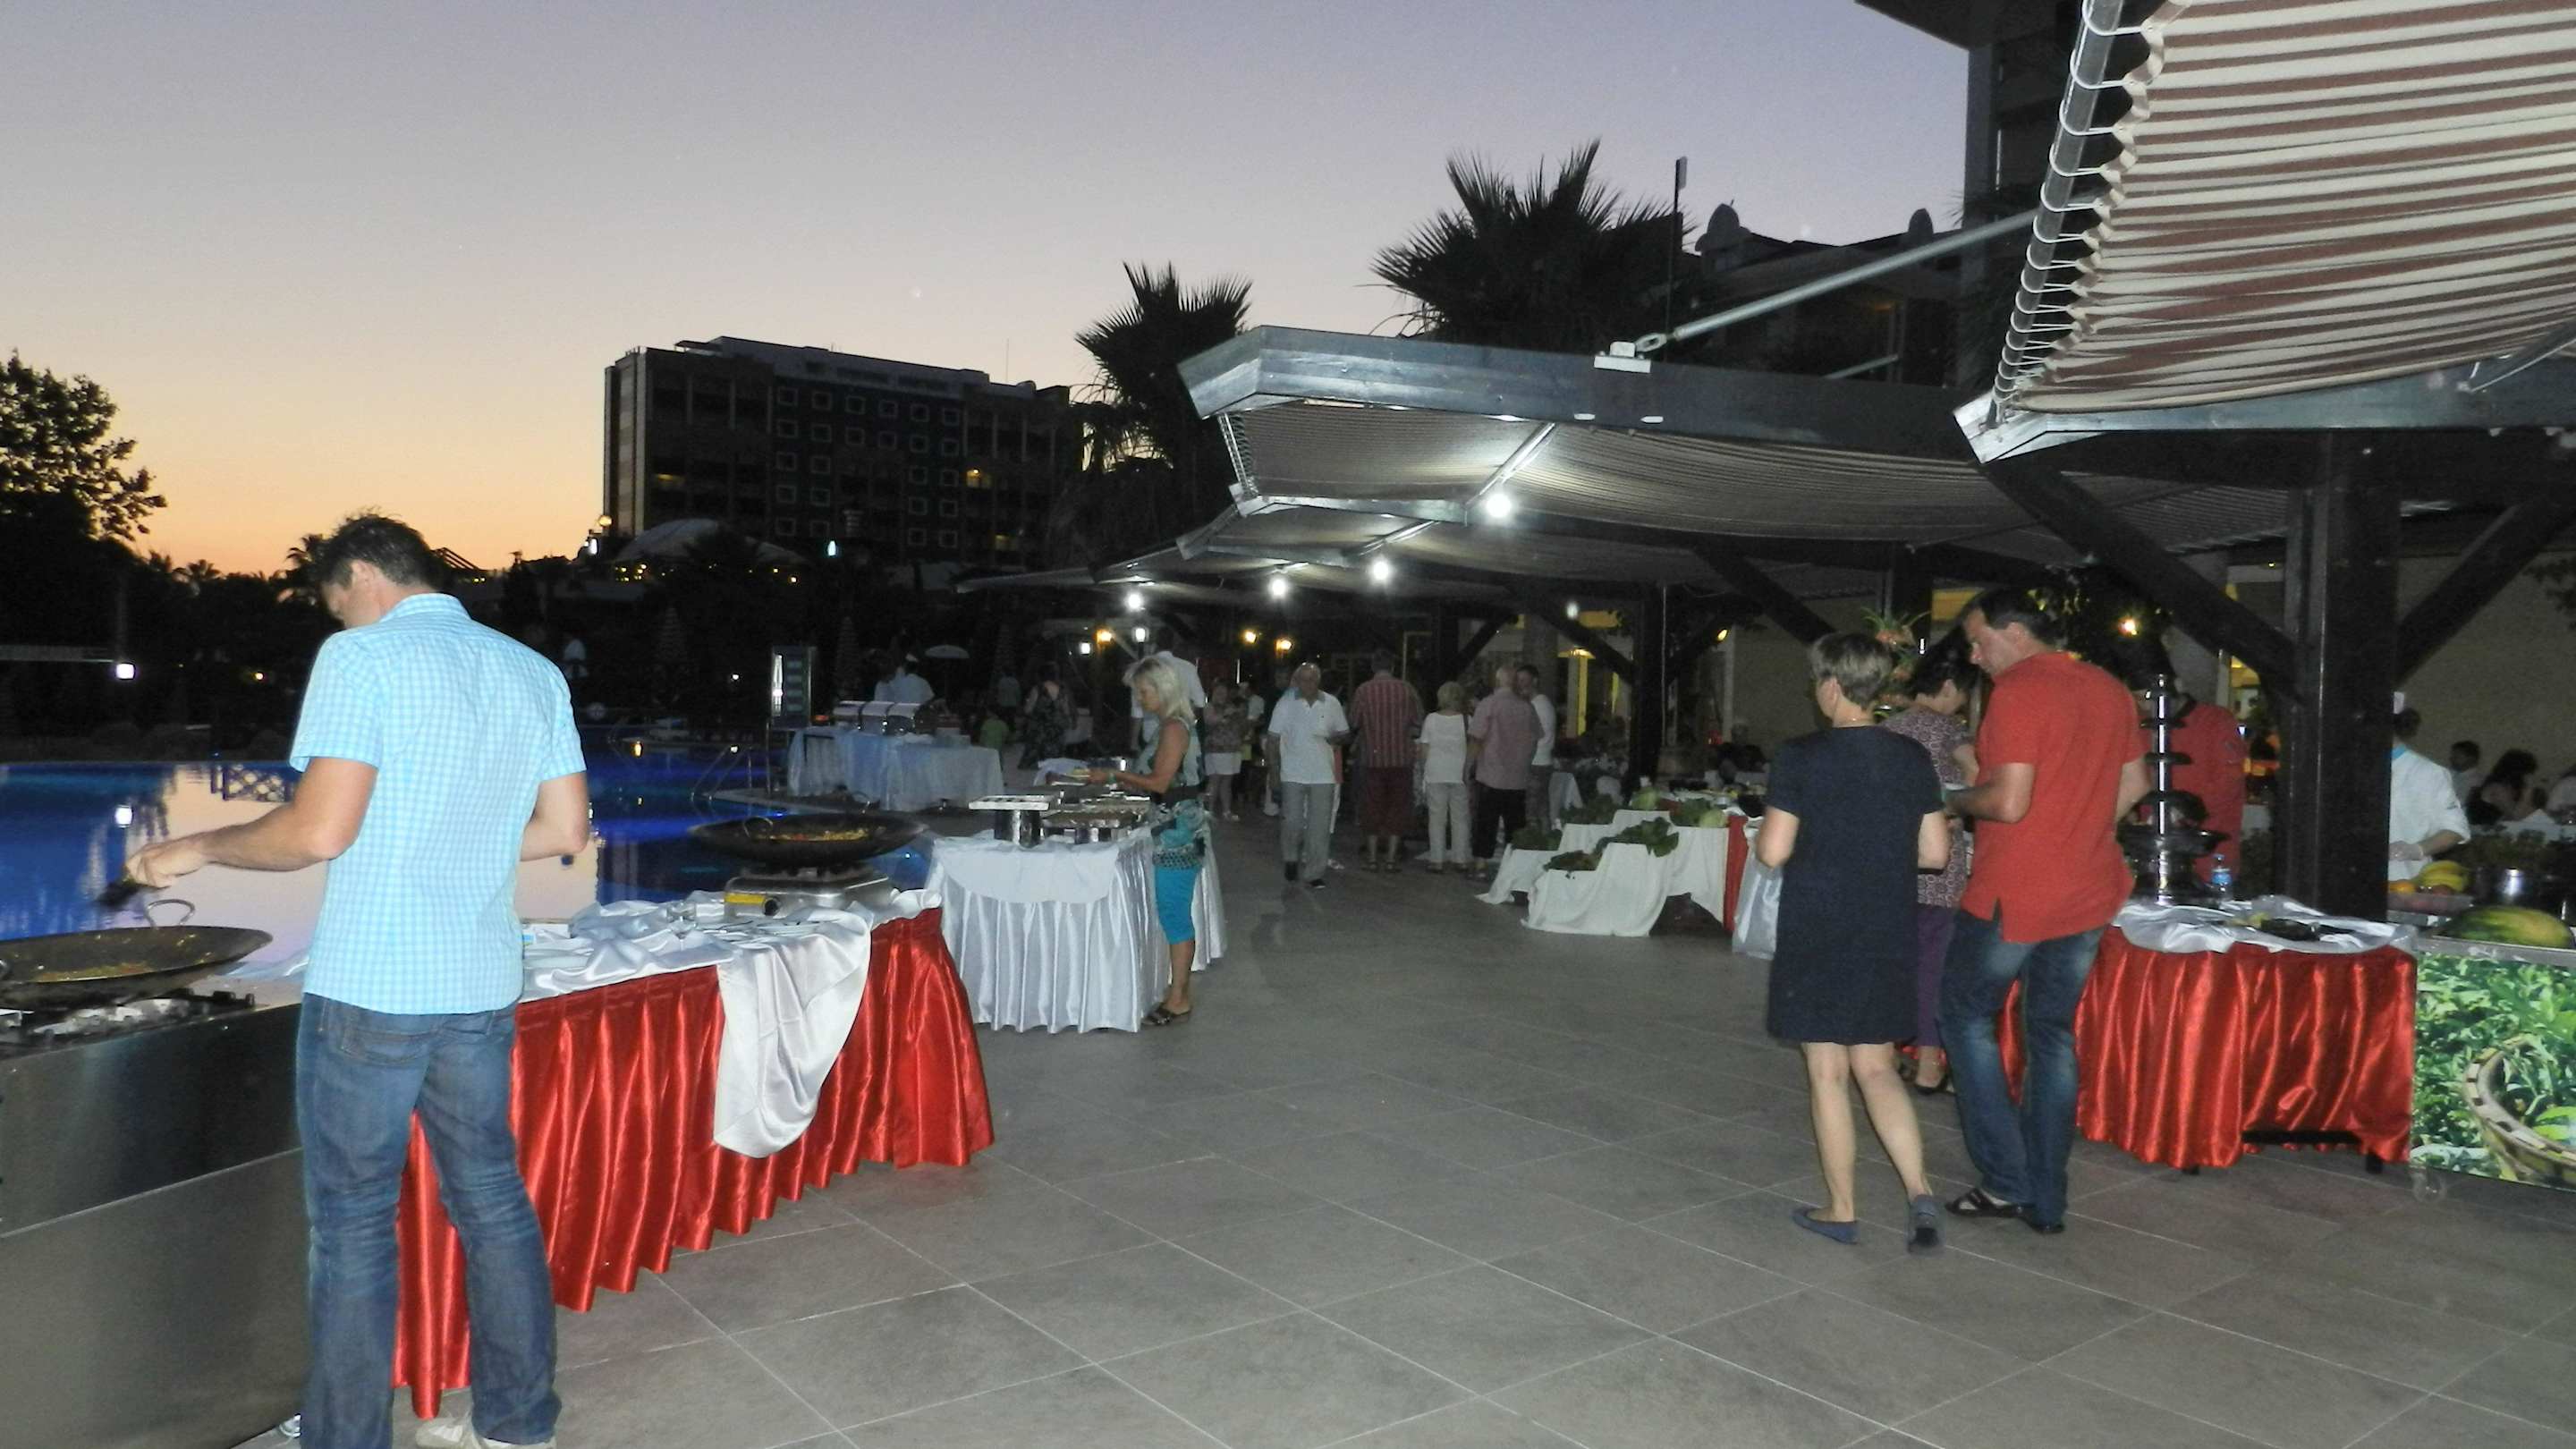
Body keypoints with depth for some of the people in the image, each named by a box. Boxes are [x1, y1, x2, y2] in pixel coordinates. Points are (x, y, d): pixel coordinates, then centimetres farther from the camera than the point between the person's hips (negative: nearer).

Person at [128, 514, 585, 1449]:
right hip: (481, 990, 6)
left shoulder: (362, 657, -9)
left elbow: (320, 830, -17)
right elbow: (565, 830, 9)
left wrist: (196, 850, -1)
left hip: (369, 991, -6)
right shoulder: (534, 671, 8)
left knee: (353, 1225, 6)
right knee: (493, 1203, 15)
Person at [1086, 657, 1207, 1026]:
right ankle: (1180, 989, 23)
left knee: (1173, 913, -5)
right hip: (1180, 829, 10)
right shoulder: (1178, 724, 14)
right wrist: (1125, 781, 12)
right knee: (1177, 913, 15)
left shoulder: (1174, 728, -15)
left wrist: (1115, 774, -13)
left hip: (1177, 831, -10)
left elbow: (1160, 783, -19)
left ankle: (1178, 1001, 0)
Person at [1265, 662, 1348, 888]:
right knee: (1292, 821, -1)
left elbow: (1345, 732, 13)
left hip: (1324, 774, 1)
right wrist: (1274, 768, -4)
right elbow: (1273, 738, 2)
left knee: (1320, 827, -1)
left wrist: (1335, 739, -9)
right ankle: (1290, 858, 28)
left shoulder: (1332, 704, 3)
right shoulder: (1285, 704, -1)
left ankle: (1313, 874, 6)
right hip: (1293, 774, -1)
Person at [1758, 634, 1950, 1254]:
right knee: (1878, 1068, 15)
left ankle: (1841, 1210, 16)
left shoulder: (1803, 757, -13)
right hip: (1888, 936, 4)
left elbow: (1773, 852, -14)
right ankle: (1919, 1192, 2)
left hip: (1817, 936, -4)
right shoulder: (1912, 758, 1)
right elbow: (1935, 852, 3)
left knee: (1828, 1072, 7)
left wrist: (1761, 836, 7)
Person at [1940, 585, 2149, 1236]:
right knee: (2054, 1034, 15)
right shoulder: (2110, 690, 8)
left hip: (2013, 893, -7)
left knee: (1967, 1017, 11)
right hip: (2089, 892, 7)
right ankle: (2046, 1200, 19)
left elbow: (2009, 802, -22)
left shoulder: (2018, 691, -17)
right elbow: (2133, 785, 15)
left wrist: (1957, 800, -4)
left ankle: (2005, 1180, 9)